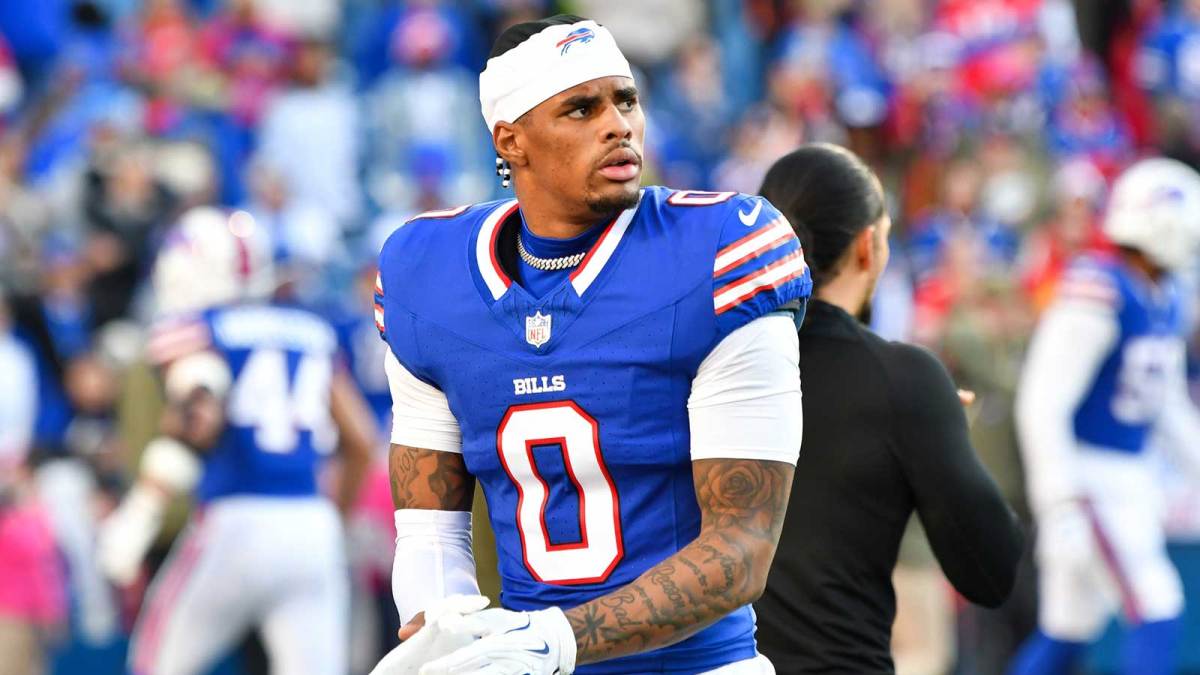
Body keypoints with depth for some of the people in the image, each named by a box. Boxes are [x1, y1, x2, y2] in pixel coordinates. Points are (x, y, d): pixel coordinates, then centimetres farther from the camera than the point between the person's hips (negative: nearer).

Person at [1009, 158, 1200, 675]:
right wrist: (1064, 509, -25)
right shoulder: (1097, 292, -19)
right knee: (1157, 617, -13)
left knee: (1068, 632, 12)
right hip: (1087, 479, -9)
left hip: (1131, 477, 9)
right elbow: (1043, 403, -22)